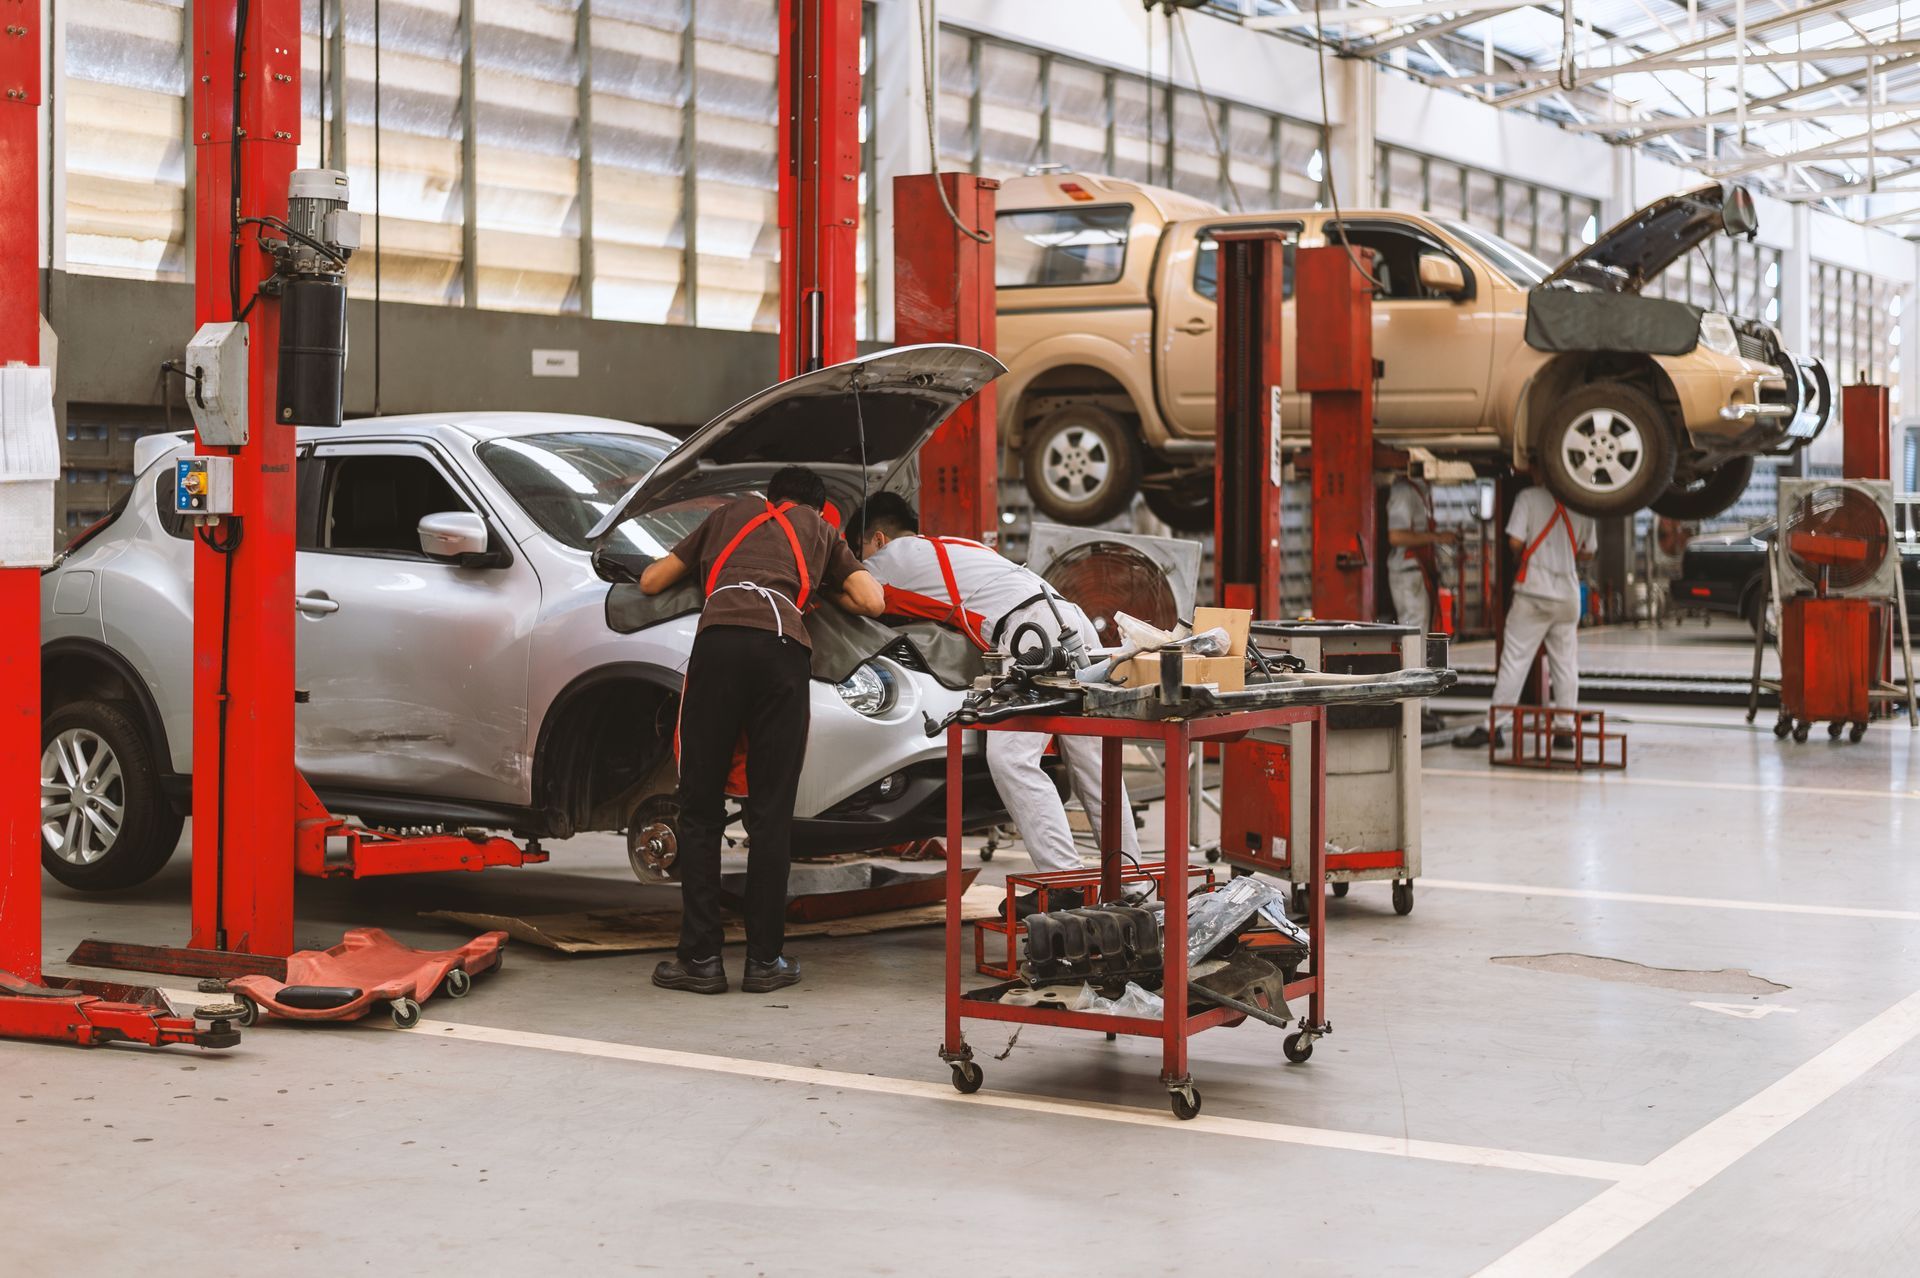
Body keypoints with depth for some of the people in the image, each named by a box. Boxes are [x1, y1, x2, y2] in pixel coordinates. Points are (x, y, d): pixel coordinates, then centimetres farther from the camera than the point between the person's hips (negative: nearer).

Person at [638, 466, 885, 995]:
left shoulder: (732, 513, 34)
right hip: (784, 648, 0)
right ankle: (765, 959, 6)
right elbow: (873, 601, 20)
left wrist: (695, 569, 54)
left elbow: (651, 581, 35)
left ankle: (700, 957, 2)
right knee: (771, 813, 5)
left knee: (700, 810, 5)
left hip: (719, 639, 0)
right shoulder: (820, 530, 32)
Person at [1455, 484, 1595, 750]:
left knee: (1514, 660, -2)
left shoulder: (1529, 497, -5)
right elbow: (1587, 552, 13)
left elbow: (1515, 541, -11)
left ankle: (1493, 727, -3)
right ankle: (1564, 730, 8)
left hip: (1534, 591, -3)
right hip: (1568, 594, 3)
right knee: (1565, 664, 9)